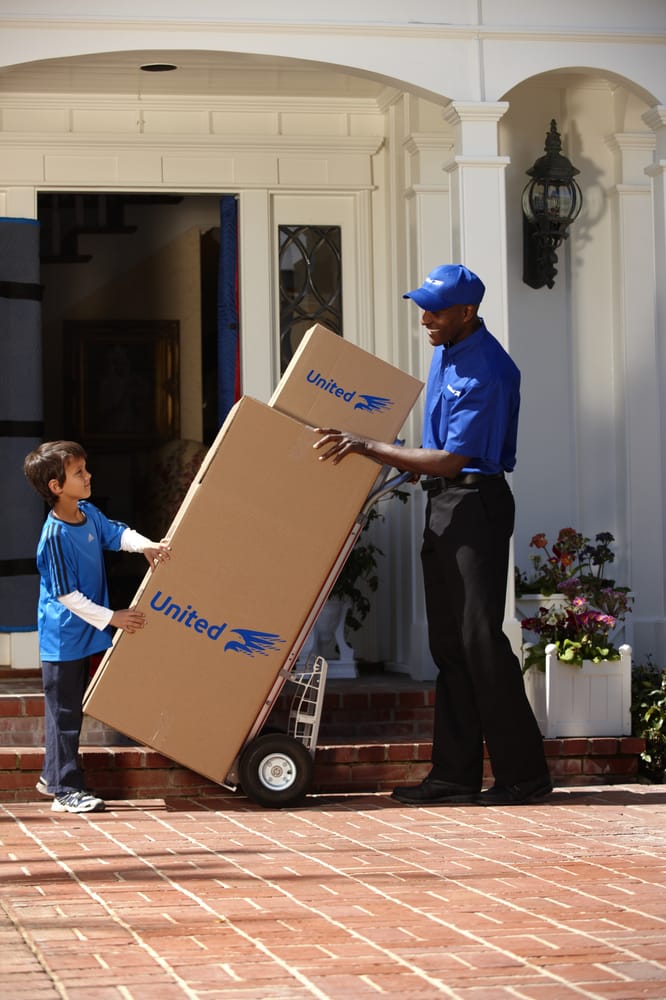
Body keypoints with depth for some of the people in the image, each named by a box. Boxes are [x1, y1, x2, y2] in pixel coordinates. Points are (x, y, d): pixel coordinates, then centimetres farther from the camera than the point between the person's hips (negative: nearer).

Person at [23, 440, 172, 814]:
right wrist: (110, 618, -20)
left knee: (71, 709, 17)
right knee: (64, 711, 0)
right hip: (63, 638, -8)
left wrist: (146, 546, -13)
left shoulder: (89, 514, 1)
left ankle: (53, 776, 30)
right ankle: (67, 790, 6)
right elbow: (67, 596, -22)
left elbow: (117, 533, 9)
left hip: (83, 634, 8)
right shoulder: (56, 536, -23)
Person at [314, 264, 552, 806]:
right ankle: (456, 772, 12)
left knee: (480, 636, -11)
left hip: (476, 504, -10)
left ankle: (523, 773, -5)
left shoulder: (486, 374, -19)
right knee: (447, 641, 8)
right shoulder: (446, 351, 11)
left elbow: (451, 459, -21)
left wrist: (365, 447, -19)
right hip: (441, 503, 10)